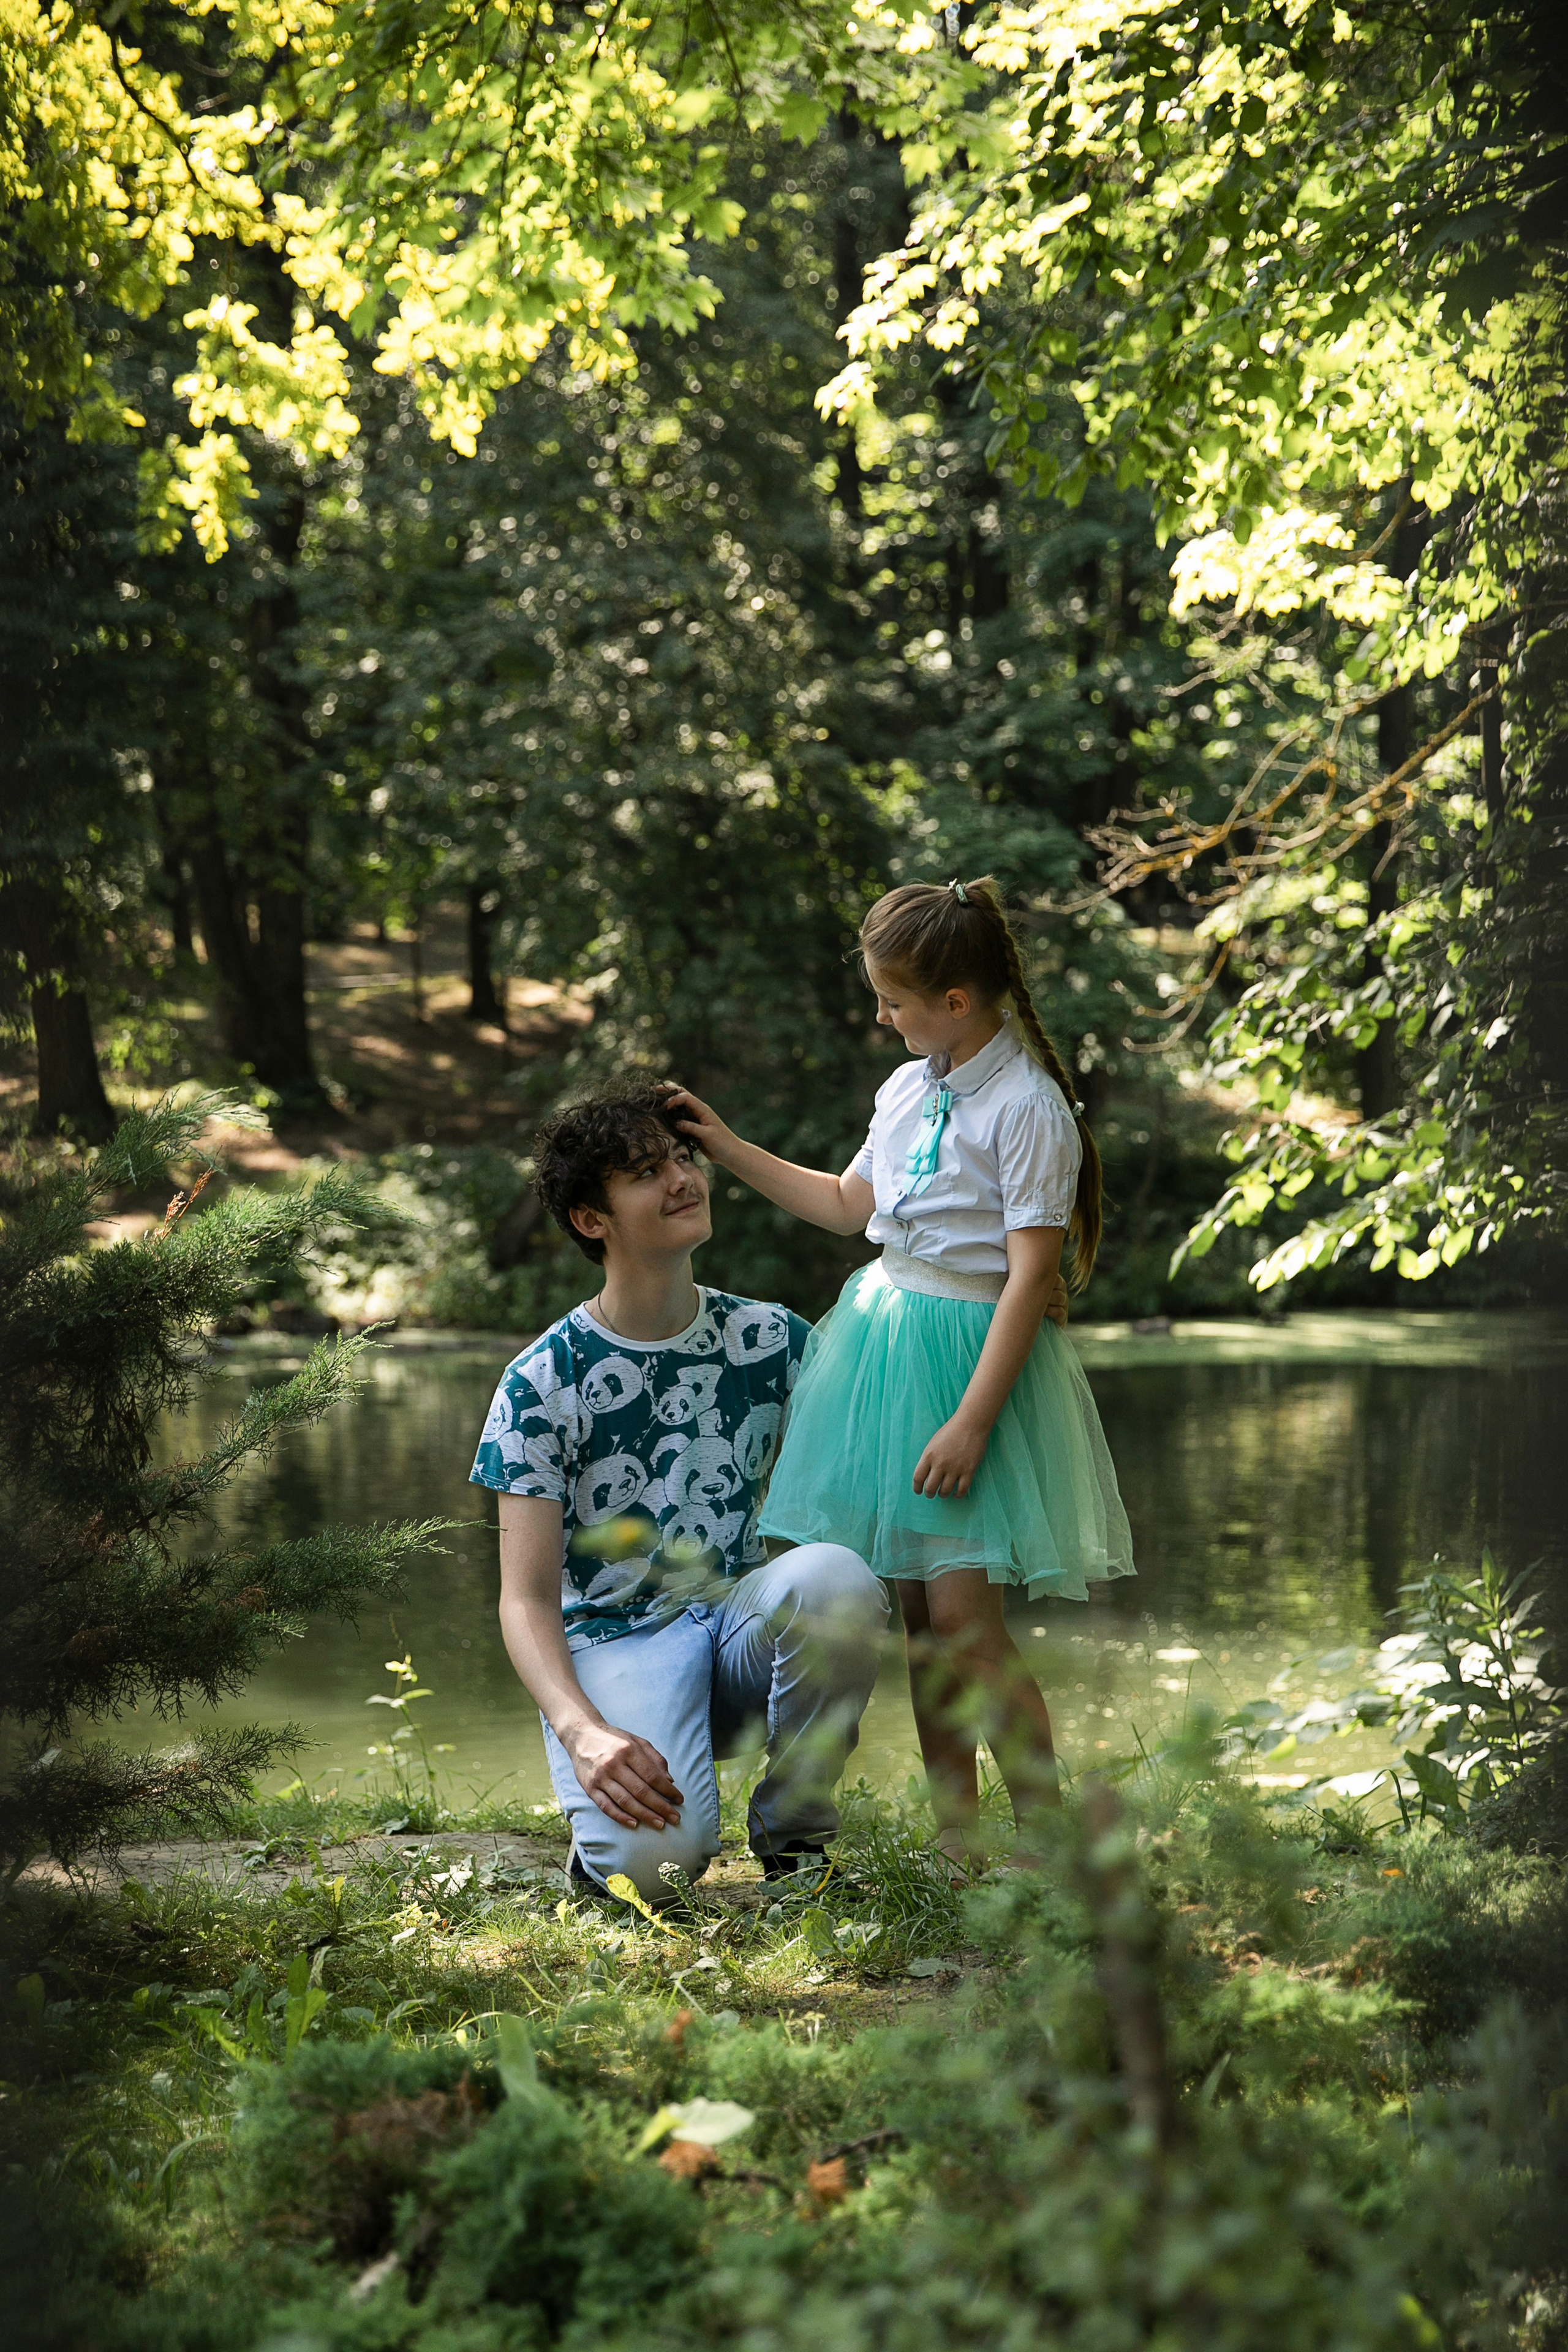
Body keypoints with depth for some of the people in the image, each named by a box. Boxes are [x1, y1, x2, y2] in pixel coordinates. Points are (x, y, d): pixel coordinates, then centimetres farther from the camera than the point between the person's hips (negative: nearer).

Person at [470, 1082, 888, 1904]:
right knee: (651, 1856, -34)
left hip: (745, 1620, 4)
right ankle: (602, 1832, 6)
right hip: (613, 1639, -4)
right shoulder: (543, 1383, -6)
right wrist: (583, 1732, -28)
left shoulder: (774, 1341, 5)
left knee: (836, 1572, -32)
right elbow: (528, 1598, -9)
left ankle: (793, 1833, -10)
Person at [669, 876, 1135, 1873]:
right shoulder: (909, 1090, 11)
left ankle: (1050, 1852, -5)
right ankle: (958, 1854, 13)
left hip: (974, 1352, -8)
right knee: (919, 1618, 7)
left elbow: (1031, 1274, -17)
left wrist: (972, 1419, -20)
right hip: (884, 1333, 8)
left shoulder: (1028, 1107, -14)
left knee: (965, 1617, -13)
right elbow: (849, 1203, 27)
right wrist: (729, 1151, 23)